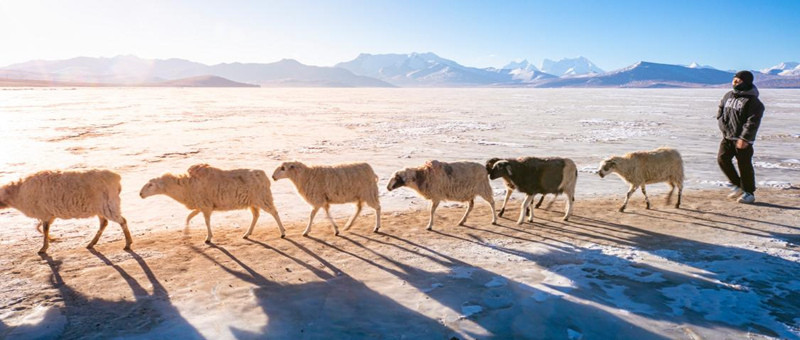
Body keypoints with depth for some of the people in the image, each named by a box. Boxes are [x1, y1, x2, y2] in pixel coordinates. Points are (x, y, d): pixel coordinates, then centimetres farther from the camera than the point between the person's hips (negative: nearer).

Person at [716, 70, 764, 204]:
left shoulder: (752, 100, -11)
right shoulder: (728, 96, 10)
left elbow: (753, 122, -16)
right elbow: (720, 113, 20)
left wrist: (744, 138, -22)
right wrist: (724, 126, 7)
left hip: (743, 139, -6)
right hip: (727, 136, 6)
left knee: (744, 164, -1)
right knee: (722, 158, -2)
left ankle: (749, 193, 13)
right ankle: (737, 185, 15)